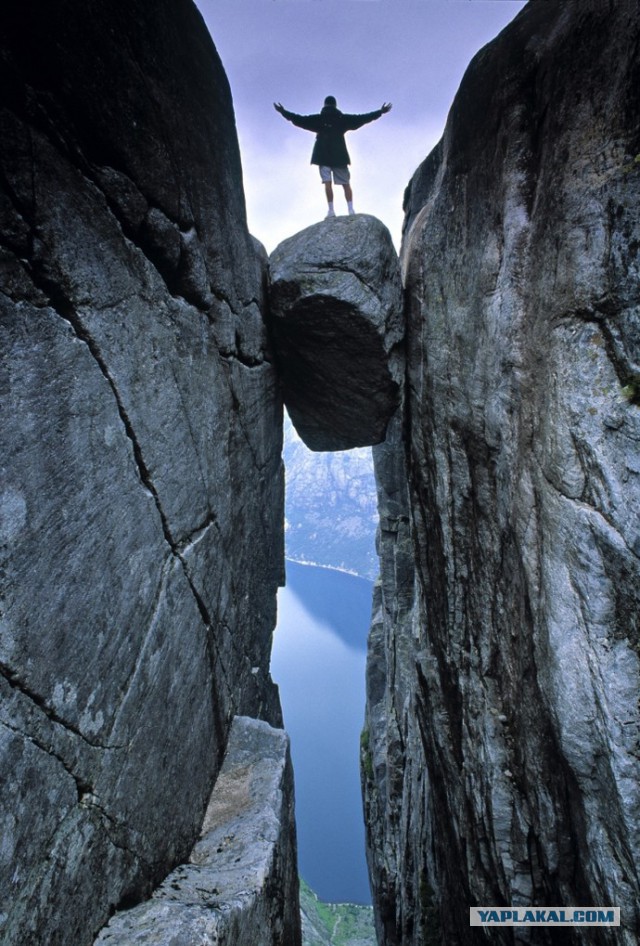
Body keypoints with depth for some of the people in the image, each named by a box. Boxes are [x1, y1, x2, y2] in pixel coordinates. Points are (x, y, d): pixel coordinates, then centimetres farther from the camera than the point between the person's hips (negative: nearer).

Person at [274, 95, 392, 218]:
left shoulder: (318, 119, 4)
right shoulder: (343, 118, 6)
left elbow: (299, 119, 5)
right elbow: (362, 118, 8)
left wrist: (283, 111, 15)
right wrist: (380, 111, 15)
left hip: (323, 156, -1)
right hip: (339, 156, 1)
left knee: (327, 182, -6)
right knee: (346, 183, 5)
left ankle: (331, 210, -17)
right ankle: (351, 210, -4)